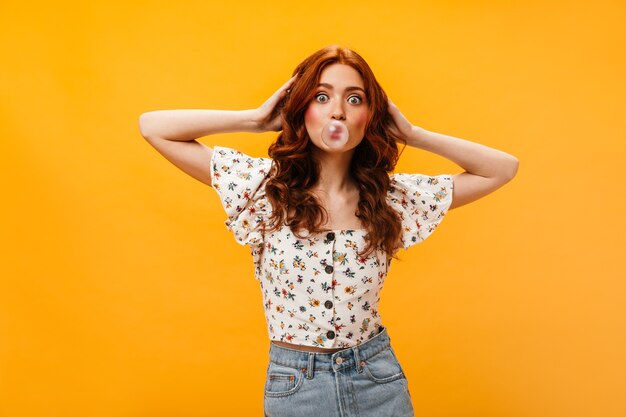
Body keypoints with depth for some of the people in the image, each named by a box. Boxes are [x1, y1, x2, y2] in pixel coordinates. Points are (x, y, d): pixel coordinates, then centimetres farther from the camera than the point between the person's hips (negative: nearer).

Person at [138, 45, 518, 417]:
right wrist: (256, 119, -14)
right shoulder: (264, 187, -11)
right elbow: (153, 127, -12)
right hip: (294, 386, -1)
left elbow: (504, 168, -1)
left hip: (379, 379, 2)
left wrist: (413, 135, -7)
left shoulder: (394, 196, -5)